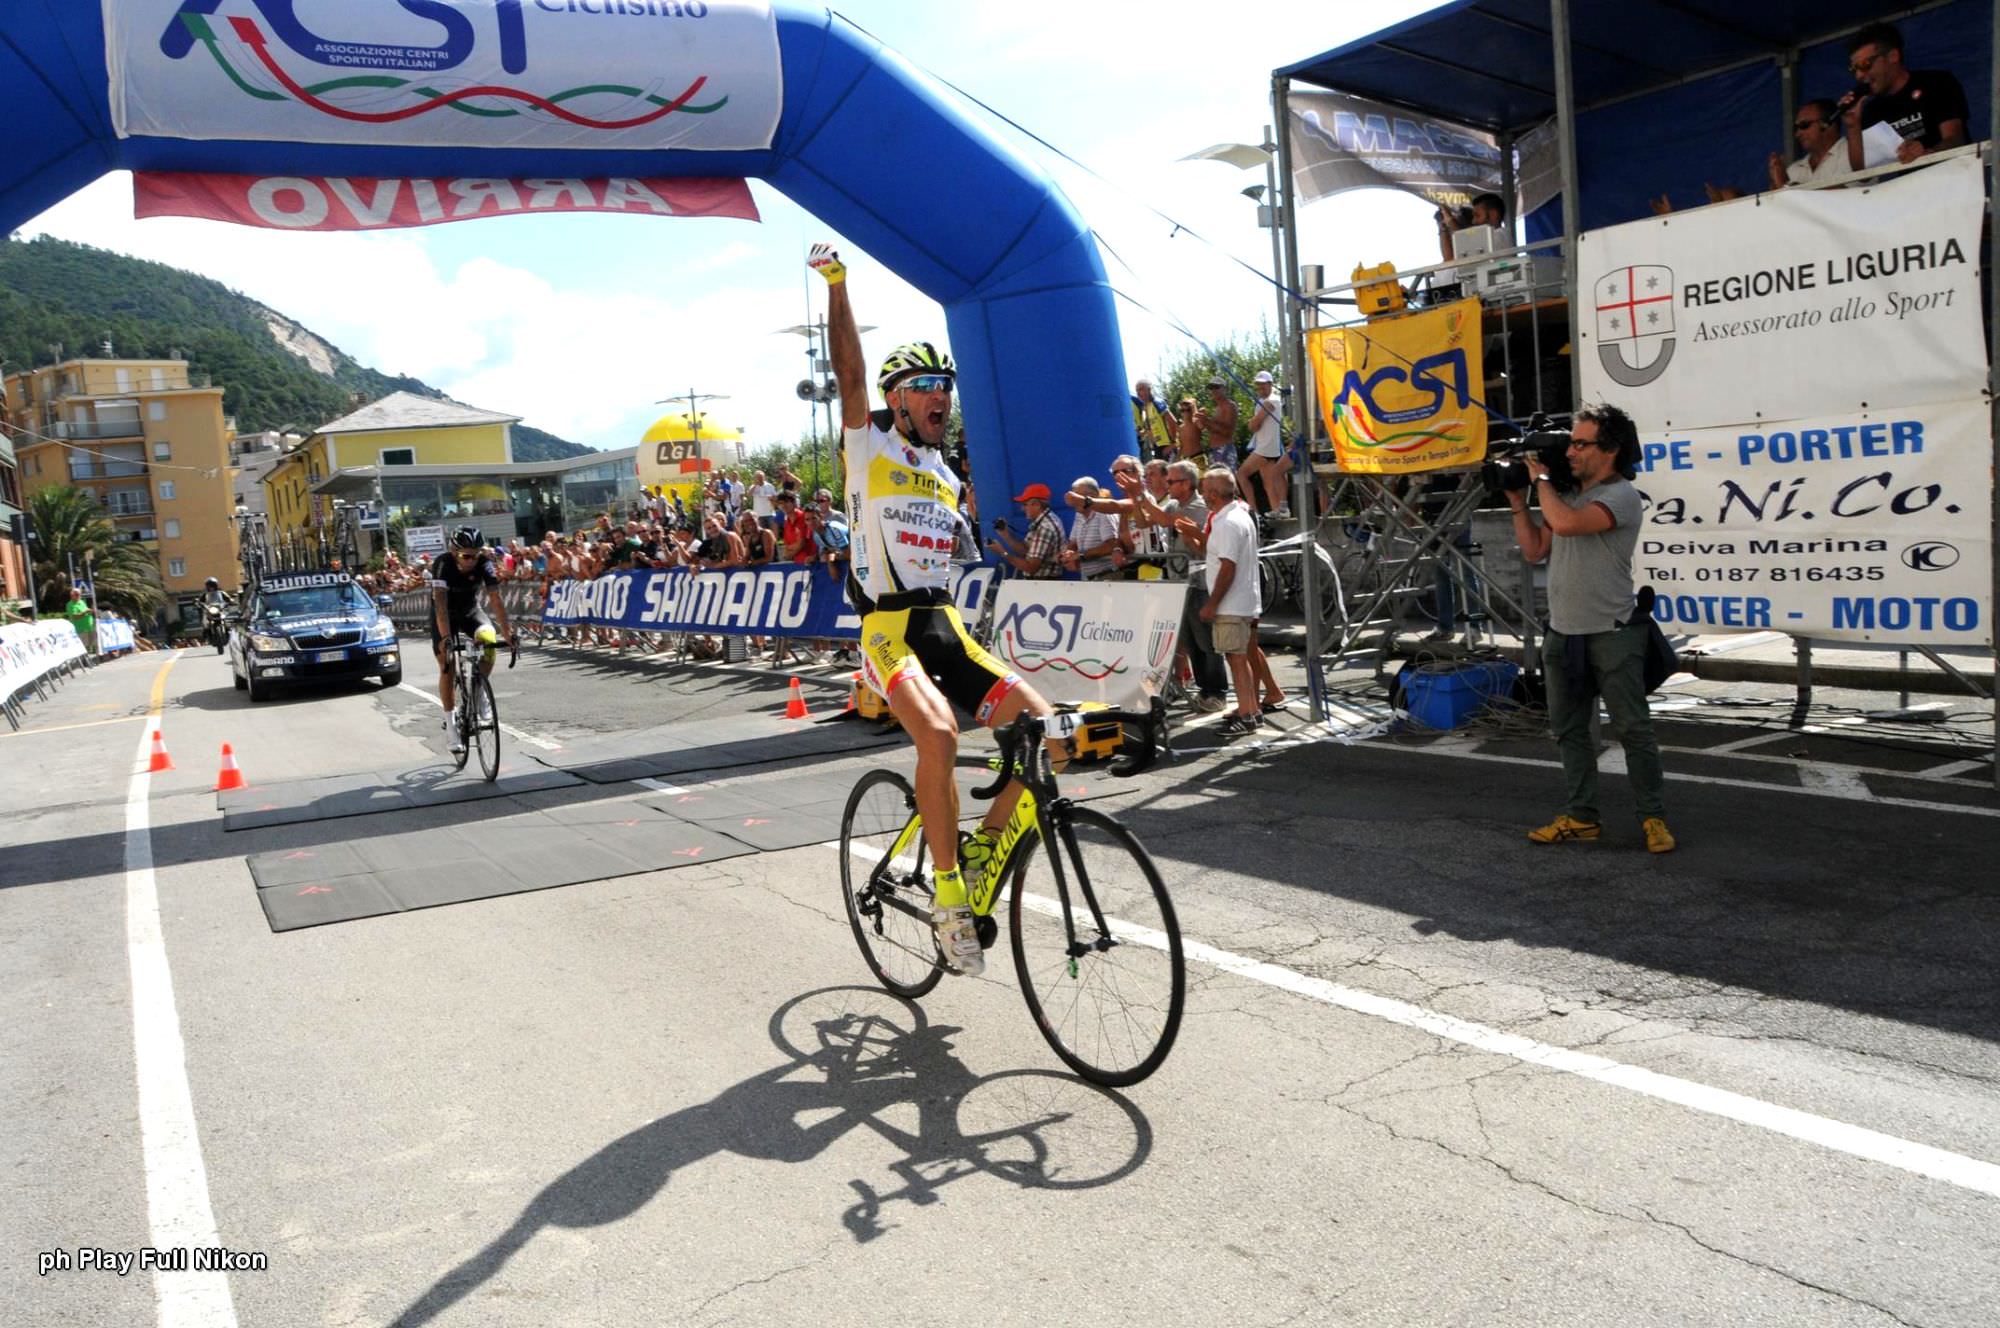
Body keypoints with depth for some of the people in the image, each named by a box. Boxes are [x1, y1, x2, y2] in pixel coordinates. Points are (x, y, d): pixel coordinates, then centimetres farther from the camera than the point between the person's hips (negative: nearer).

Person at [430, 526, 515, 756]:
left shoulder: (484, 564, -23)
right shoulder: (443, 564, -29)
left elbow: (496, 598, -29)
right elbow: (440, 603, -38)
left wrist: (507, 630, -40)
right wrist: (445, 637, -49)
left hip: (471, 611, 2)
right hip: (445, 616, -2)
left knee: (488, 639, -29)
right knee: (447, 667, -8)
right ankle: (452, 725, 1)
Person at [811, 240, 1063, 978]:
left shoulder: (947, 477, 20)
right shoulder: (868, 449, 3)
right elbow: (849, 372, -8)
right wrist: (837, 286, -13)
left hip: (945, 628, 6)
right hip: (886, 629, -6)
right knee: (938, 733, -32)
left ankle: (980, 848, 8)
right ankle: (948, 895, -18)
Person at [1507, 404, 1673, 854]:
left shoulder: (1621, 495, -12)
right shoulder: (1566, 495, 13)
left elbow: (1566, 523, -28)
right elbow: (1535, 551, 16)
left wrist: (1541, 478, -12)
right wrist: (1518, 504, 6)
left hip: (1612, 634, -8)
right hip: (1563, 633, 8)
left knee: (1632, 728, -1)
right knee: (1569, 729, 11)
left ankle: (1652, 817, 9)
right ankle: (1580, 817, 19)